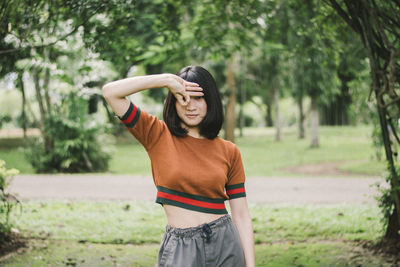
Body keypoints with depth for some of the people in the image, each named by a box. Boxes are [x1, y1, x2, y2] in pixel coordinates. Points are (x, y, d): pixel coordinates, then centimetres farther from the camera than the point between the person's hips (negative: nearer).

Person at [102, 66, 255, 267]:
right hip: (179, 248, -1)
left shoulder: (229, 151, 3)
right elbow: (110, 92, -10)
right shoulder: (158, 136, -1)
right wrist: (167, 80, -11)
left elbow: (241, 214, 3)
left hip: (224, 244, 2)